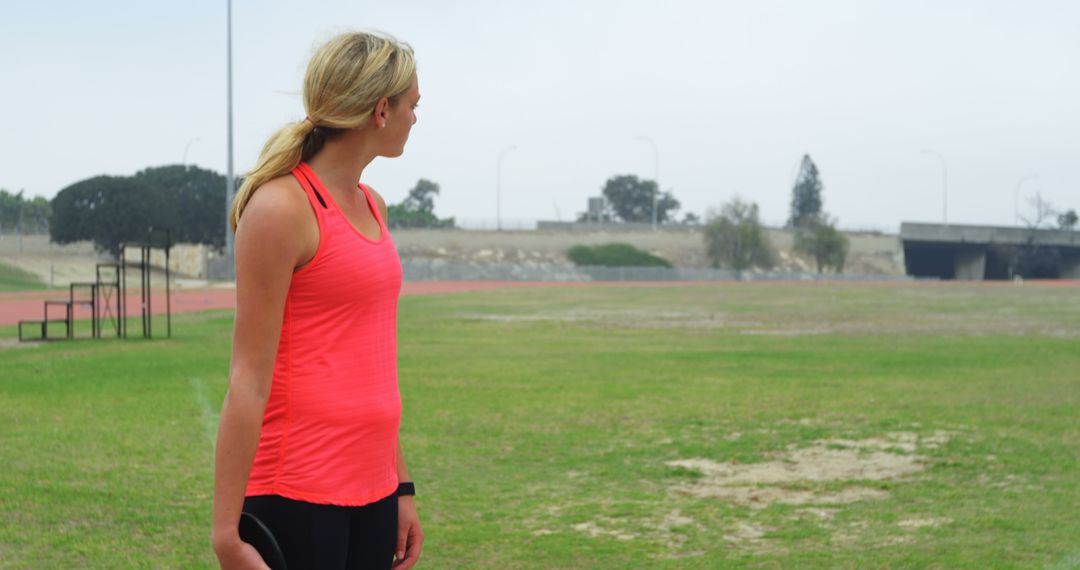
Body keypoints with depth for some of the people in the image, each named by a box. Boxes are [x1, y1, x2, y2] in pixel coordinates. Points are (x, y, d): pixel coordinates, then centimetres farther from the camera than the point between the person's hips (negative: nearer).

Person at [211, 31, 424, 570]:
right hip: (297, 494, -8)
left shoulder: (372, 206, 13)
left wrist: (401, 488, 18)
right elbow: (249, 380, -14)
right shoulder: (281, 207, -11)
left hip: (372, 493, 8)